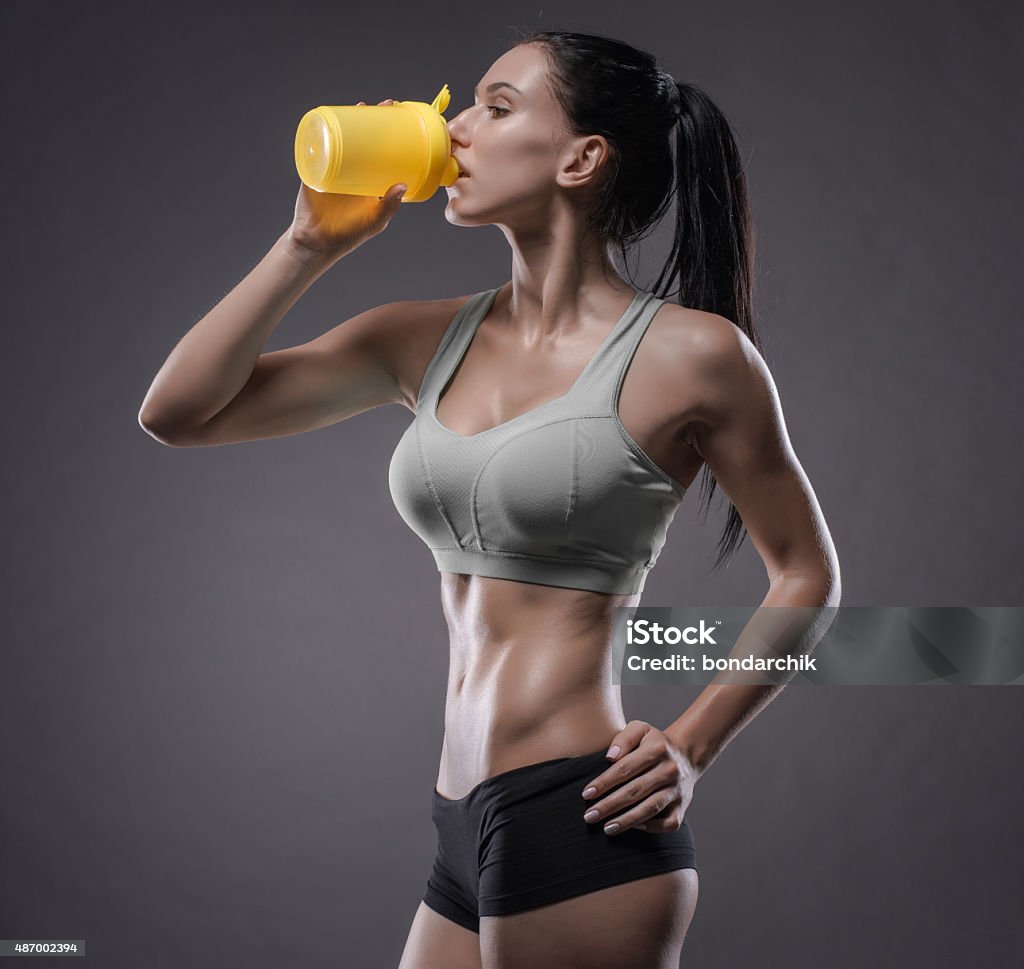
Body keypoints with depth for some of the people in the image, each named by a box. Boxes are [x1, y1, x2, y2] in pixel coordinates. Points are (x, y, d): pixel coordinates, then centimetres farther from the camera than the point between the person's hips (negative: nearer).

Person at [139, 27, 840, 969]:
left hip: (580, 823, -6)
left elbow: (806, 574, 2)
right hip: (464, 834, 6)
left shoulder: (691, 353, -6)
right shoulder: (425, 342, 8)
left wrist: (689, 749, -6)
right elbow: (177, 412, 6)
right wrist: (312, 243, 0)